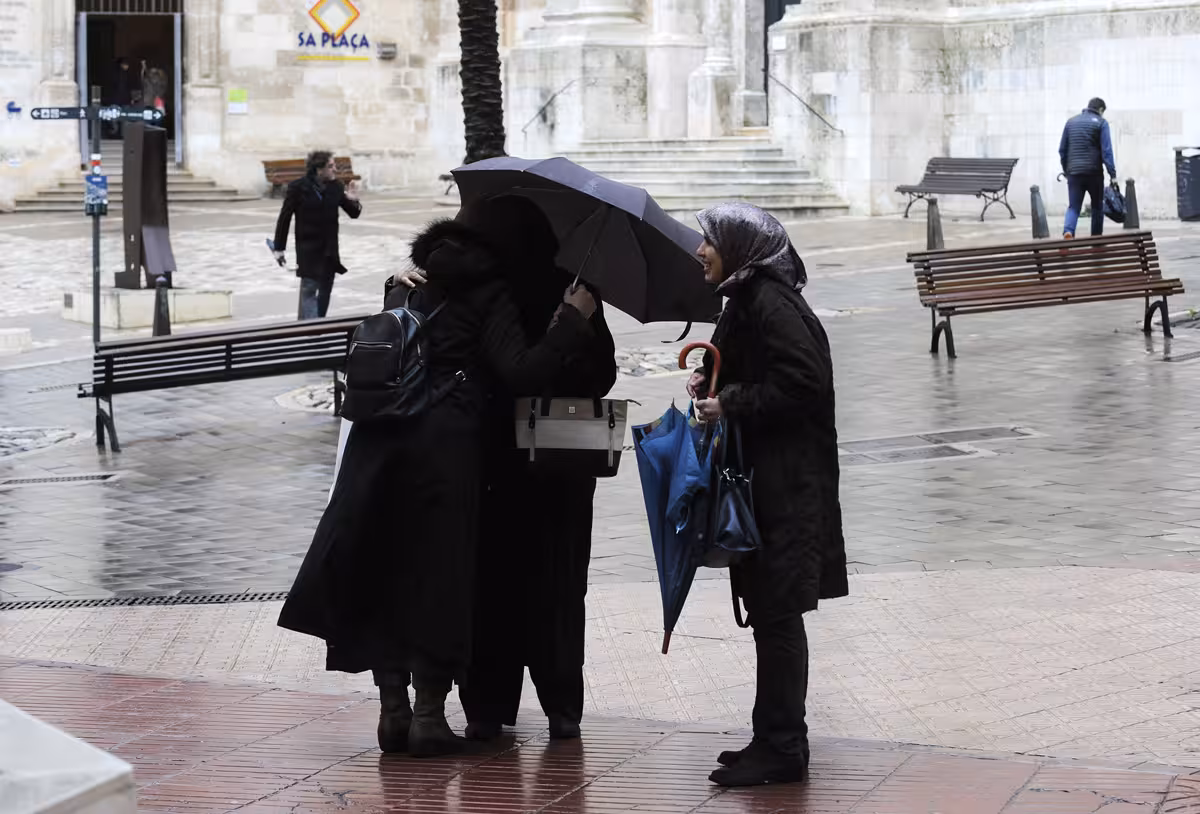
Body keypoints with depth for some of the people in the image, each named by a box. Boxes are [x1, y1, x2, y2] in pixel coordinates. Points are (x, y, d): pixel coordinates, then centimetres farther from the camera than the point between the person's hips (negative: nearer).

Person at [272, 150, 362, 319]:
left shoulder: (335, 187, 1)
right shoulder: (298, 187, -11)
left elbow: (354, 213, 7)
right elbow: (284, 218, -6)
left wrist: (354, 202, -17)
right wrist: (279, 248, -5)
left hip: (329, 249, 5)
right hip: (308, 248, -5)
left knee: (326, 289, 10)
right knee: (309, 289, -10)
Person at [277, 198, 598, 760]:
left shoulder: (406, 285, 17)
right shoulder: (489, 295, -2)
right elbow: (521, 372, -13)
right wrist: (573, 320, -6)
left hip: (378, 440, 5)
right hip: (446, 444, -5)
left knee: (381, 571, 11)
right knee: (438, 577, 3)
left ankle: (393, 708, 11)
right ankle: (428, 714, 2)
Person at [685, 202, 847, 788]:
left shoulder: (771, 304, -16)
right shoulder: (747, 299, 14)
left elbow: (803, 383, -23)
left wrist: (729, 404, -19)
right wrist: (711, 382, 5)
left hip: (787, 485, -10)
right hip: (762, 478, 10)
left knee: (776, 614, -5)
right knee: (770, 612, 13)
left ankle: (782, 749, 0)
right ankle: (778, 740, 21)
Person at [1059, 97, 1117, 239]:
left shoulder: (1071, 121, 13)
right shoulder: (1101, 123, 0)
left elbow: (1062, 149, 15)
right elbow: (1107, 151, -8)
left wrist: (1066, 170, 23)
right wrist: (1113, 174, -9)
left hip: (1074, 172, 3)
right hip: (1094, 171, -3)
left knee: (1073, 206, -1)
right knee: (1097, 206, 12)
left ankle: (1068, 230, -28)